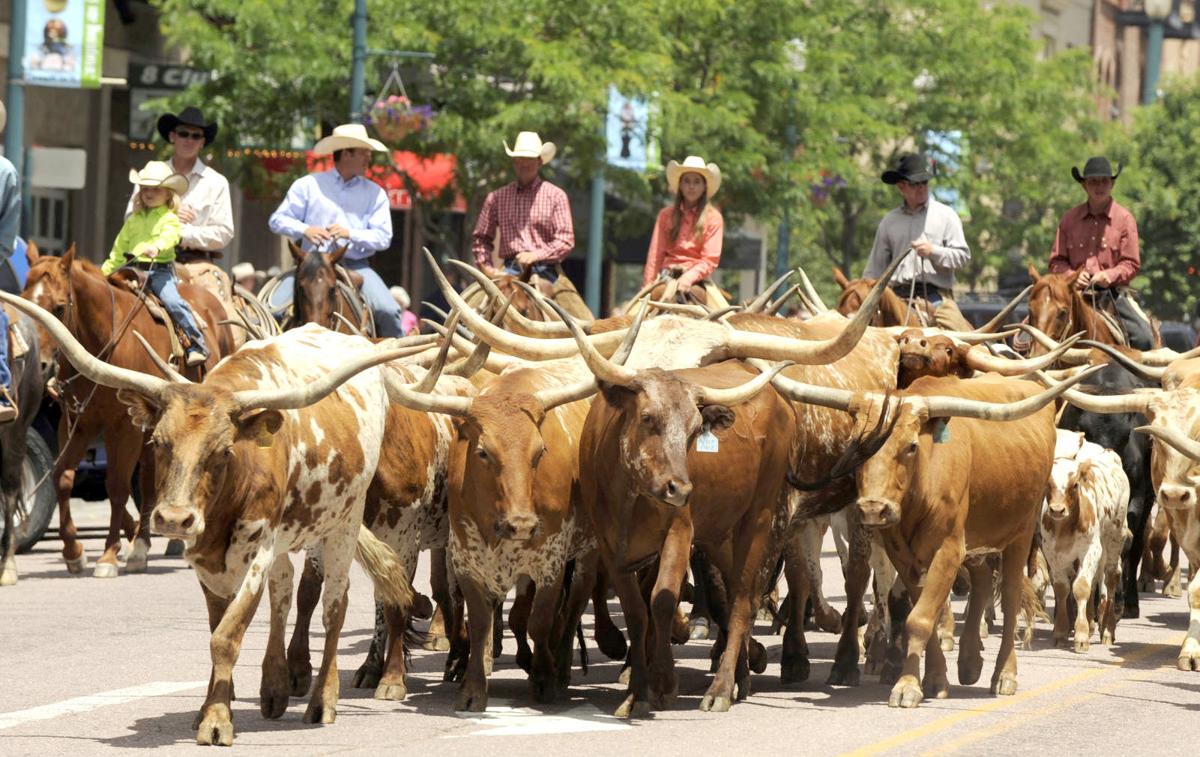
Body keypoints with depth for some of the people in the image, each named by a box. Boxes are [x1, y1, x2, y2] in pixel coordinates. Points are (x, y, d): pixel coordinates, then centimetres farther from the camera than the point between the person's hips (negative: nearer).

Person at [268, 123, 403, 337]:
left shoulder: (374, 193, 8)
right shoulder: (308, 185, 6)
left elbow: (383, 237, 2)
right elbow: (278, 220, 5)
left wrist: (351, 234, -16)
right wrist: (305, 230, -15)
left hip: (355, 266, 0)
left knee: (388, 311, -21)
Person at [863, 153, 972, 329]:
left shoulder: (946, 215, 9)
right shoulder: (889, 222, 15)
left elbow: (963, 255, 4)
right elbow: (875, 267, 19)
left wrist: (934, 252, -12)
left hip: (936, 296, -2)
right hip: (898, 297, 2)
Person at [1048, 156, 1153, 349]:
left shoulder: (1124, 219, 4)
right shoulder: (1070, 219, 10)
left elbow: (1131, 264, 2)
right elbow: (1056, 261, 11)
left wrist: (1110, 276, -17)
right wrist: (1071, 276, -9)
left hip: (1112, 293, -1)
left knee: (1144, 338, -21)